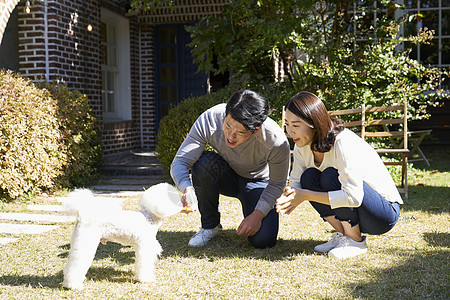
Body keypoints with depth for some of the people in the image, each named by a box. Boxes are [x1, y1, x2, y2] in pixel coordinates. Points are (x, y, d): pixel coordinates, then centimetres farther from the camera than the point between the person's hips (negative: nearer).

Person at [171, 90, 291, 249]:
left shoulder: (276, 141, -33)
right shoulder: (209, 120, -32)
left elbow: (277, 183, -15)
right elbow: (179, 162, -28)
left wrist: (258, 214, -25)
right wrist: (187, 189, -48)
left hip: (258, 182, -2)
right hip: (226, 176, 2)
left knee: (262, 240, -23)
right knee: (204, 161, -33)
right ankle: (210, 225, -12)